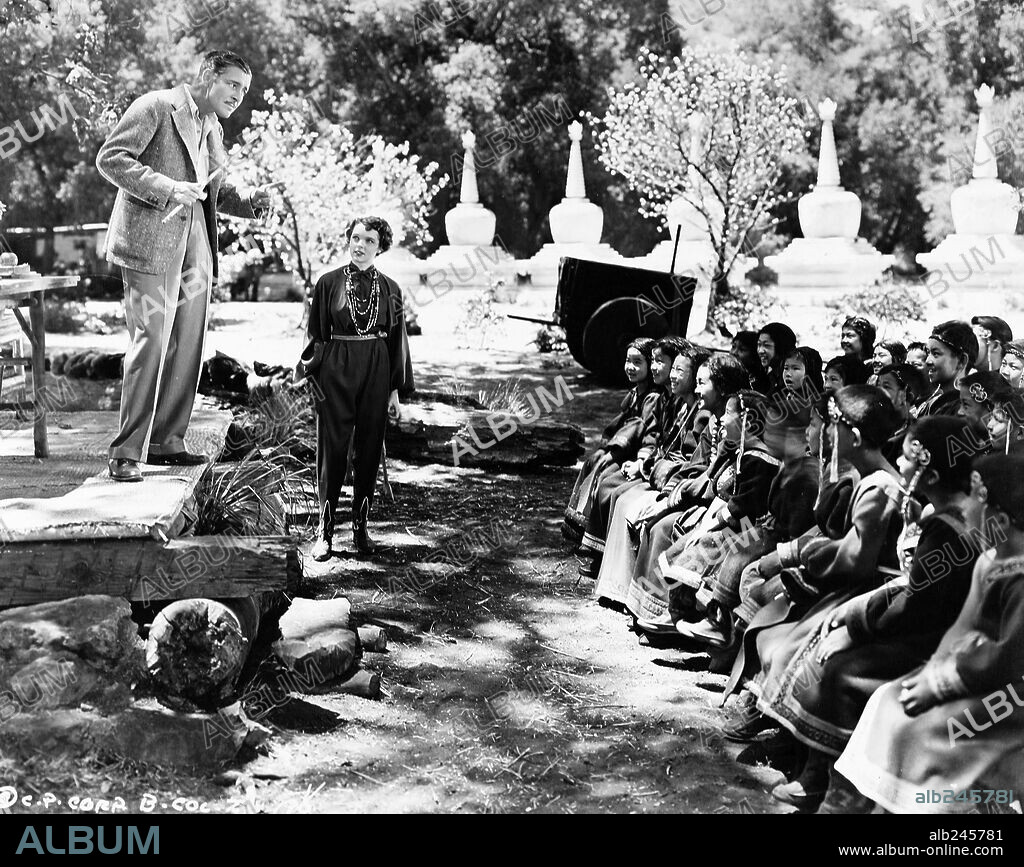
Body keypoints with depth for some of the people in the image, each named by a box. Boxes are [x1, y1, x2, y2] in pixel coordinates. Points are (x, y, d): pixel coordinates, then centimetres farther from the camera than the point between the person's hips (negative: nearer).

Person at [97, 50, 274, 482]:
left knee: (187, 347, 8)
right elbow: (110, 158, -11)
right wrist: (165, 188, -19)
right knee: (151, 343, -12)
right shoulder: (156, 107, -4)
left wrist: (251, 202, 5)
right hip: (151, 243, -8)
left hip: (195, 250, 8)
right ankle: (125, 453, -7)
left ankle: (167, 442, 19)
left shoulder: (213, 128, 20)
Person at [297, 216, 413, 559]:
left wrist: (395, 390, 5)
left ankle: (361, 526, 16)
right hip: (335, 371, -2)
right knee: (332, 449, -3)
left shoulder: (390, 289, 6)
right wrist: (310, 373, -3)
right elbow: (315, 334, 6)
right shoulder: (329, 283, 2)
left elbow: (397, 341, 9)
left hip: (376, 372, 2)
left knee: (369, 450, 5)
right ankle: (325, 529, 2)